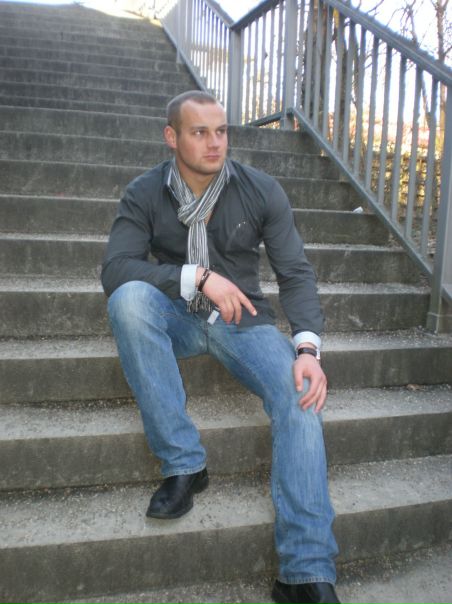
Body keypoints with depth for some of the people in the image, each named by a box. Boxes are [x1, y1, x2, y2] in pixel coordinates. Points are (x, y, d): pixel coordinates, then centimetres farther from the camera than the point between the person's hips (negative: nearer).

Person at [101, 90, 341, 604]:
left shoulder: (261, 190, -4)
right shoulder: (145, 194, -4)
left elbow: (295, 273, -8)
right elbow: (114, 269, -17)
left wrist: (307, 348, -25)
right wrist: (198, 277, -28)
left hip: (243, 321, 0)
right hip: (177, 320, 1)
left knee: (301, 390, -28)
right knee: (129, 298, -33)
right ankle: (183, 463, -24)